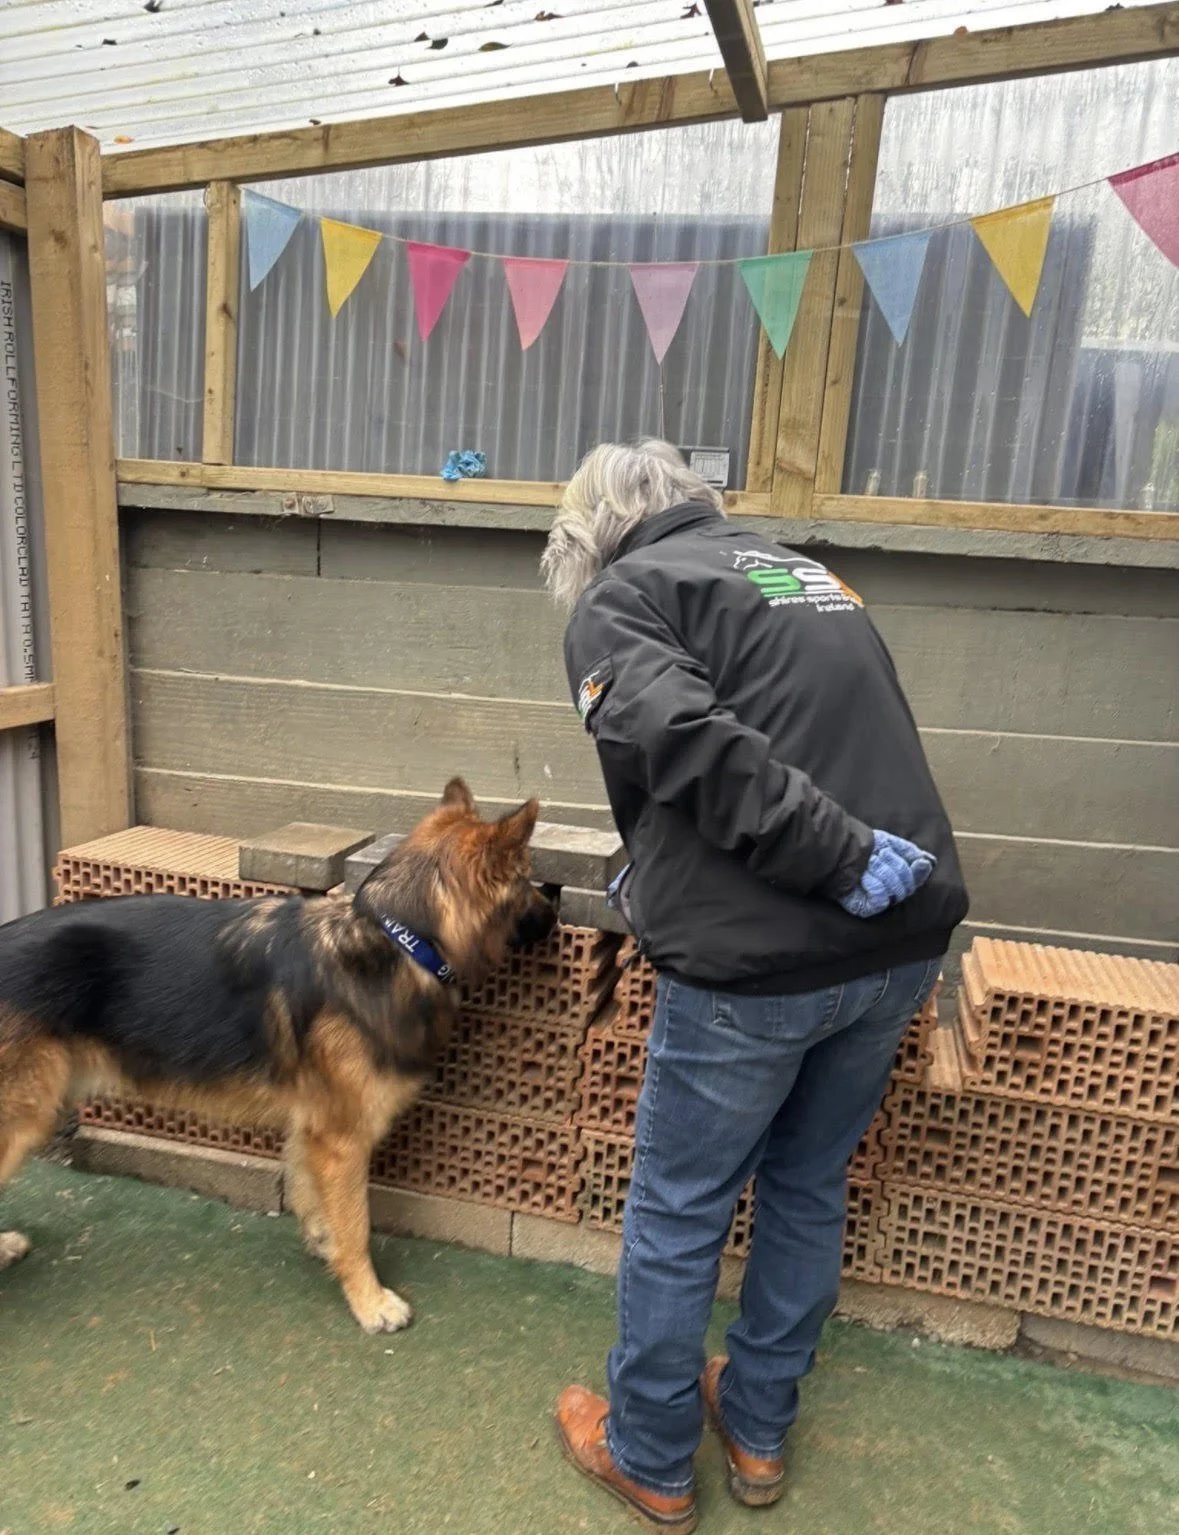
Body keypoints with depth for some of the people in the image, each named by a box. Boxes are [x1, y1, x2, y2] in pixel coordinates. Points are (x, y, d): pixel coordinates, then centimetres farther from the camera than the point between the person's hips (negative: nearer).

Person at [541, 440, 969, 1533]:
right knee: (810, 1188, 24)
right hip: (904, 945, 8)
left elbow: (689, 745, -21)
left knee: (676, 1213, 14)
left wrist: (845, 862, -18)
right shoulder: (805, 572, 19)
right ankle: (759, 1432, 43)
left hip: (757, 962, -7)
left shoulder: (619, 596, -2)